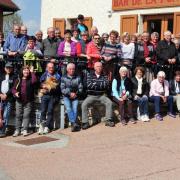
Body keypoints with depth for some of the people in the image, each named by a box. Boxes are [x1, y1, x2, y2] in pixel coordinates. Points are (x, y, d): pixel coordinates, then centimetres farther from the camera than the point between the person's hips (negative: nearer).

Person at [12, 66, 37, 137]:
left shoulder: (30, 80, 3)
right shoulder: (18, 80, 9)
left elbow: (34, 81, -20)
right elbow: (13, 89, 9)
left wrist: (32, 72, -13)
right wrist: (15, 93, -12)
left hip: (28, 101, -2)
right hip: (19, 101, 2)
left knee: (26, 115, -2)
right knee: (18, 115, 5)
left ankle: (25, 130, 3)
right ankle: (17, 130, 11)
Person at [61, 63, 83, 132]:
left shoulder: (78, 78, 11)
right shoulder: (64, 78, 7)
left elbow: (80, 88, 7)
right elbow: (62, 89, -1)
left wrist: (76, 93, -11)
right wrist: (70, 93, -13)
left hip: (75, 96, 1)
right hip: (66, 96, -1)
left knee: (75, 109, -23)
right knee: (68, 108, -26)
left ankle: (73, 125, -26)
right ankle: (74, 123, -34)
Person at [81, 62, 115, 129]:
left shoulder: (104, 76, 6)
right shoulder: (90, 75, 2)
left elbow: (106, 85, -9)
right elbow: (89, 85, -13)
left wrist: (96, 83, -12)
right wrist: (101, 84, -9)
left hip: (101, 95, 1)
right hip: (91, 96, -1)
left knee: (109, 102, -23)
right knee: (84, 104, -25)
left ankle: (108, 120, -14)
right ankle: (85, 122, -19)